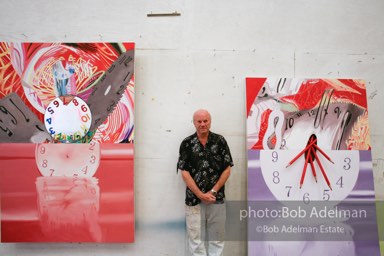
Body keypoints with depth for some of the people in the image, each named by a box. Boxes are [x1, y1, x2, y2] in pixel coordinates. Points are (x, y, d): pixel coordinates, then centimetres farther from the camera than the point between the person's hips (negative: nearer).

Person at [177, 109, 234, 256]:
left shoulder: (220, 141, 2)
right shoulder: (187, 143, -1)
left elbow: (227, 169, 1)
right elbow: (184, 172, -4)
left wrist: (213, 192, -7)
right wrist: (200, 194, -10)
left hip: (217, 199, 1)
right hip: (194, 199, -1)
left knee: (216, 238, 10)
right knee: (196, 238, 6)